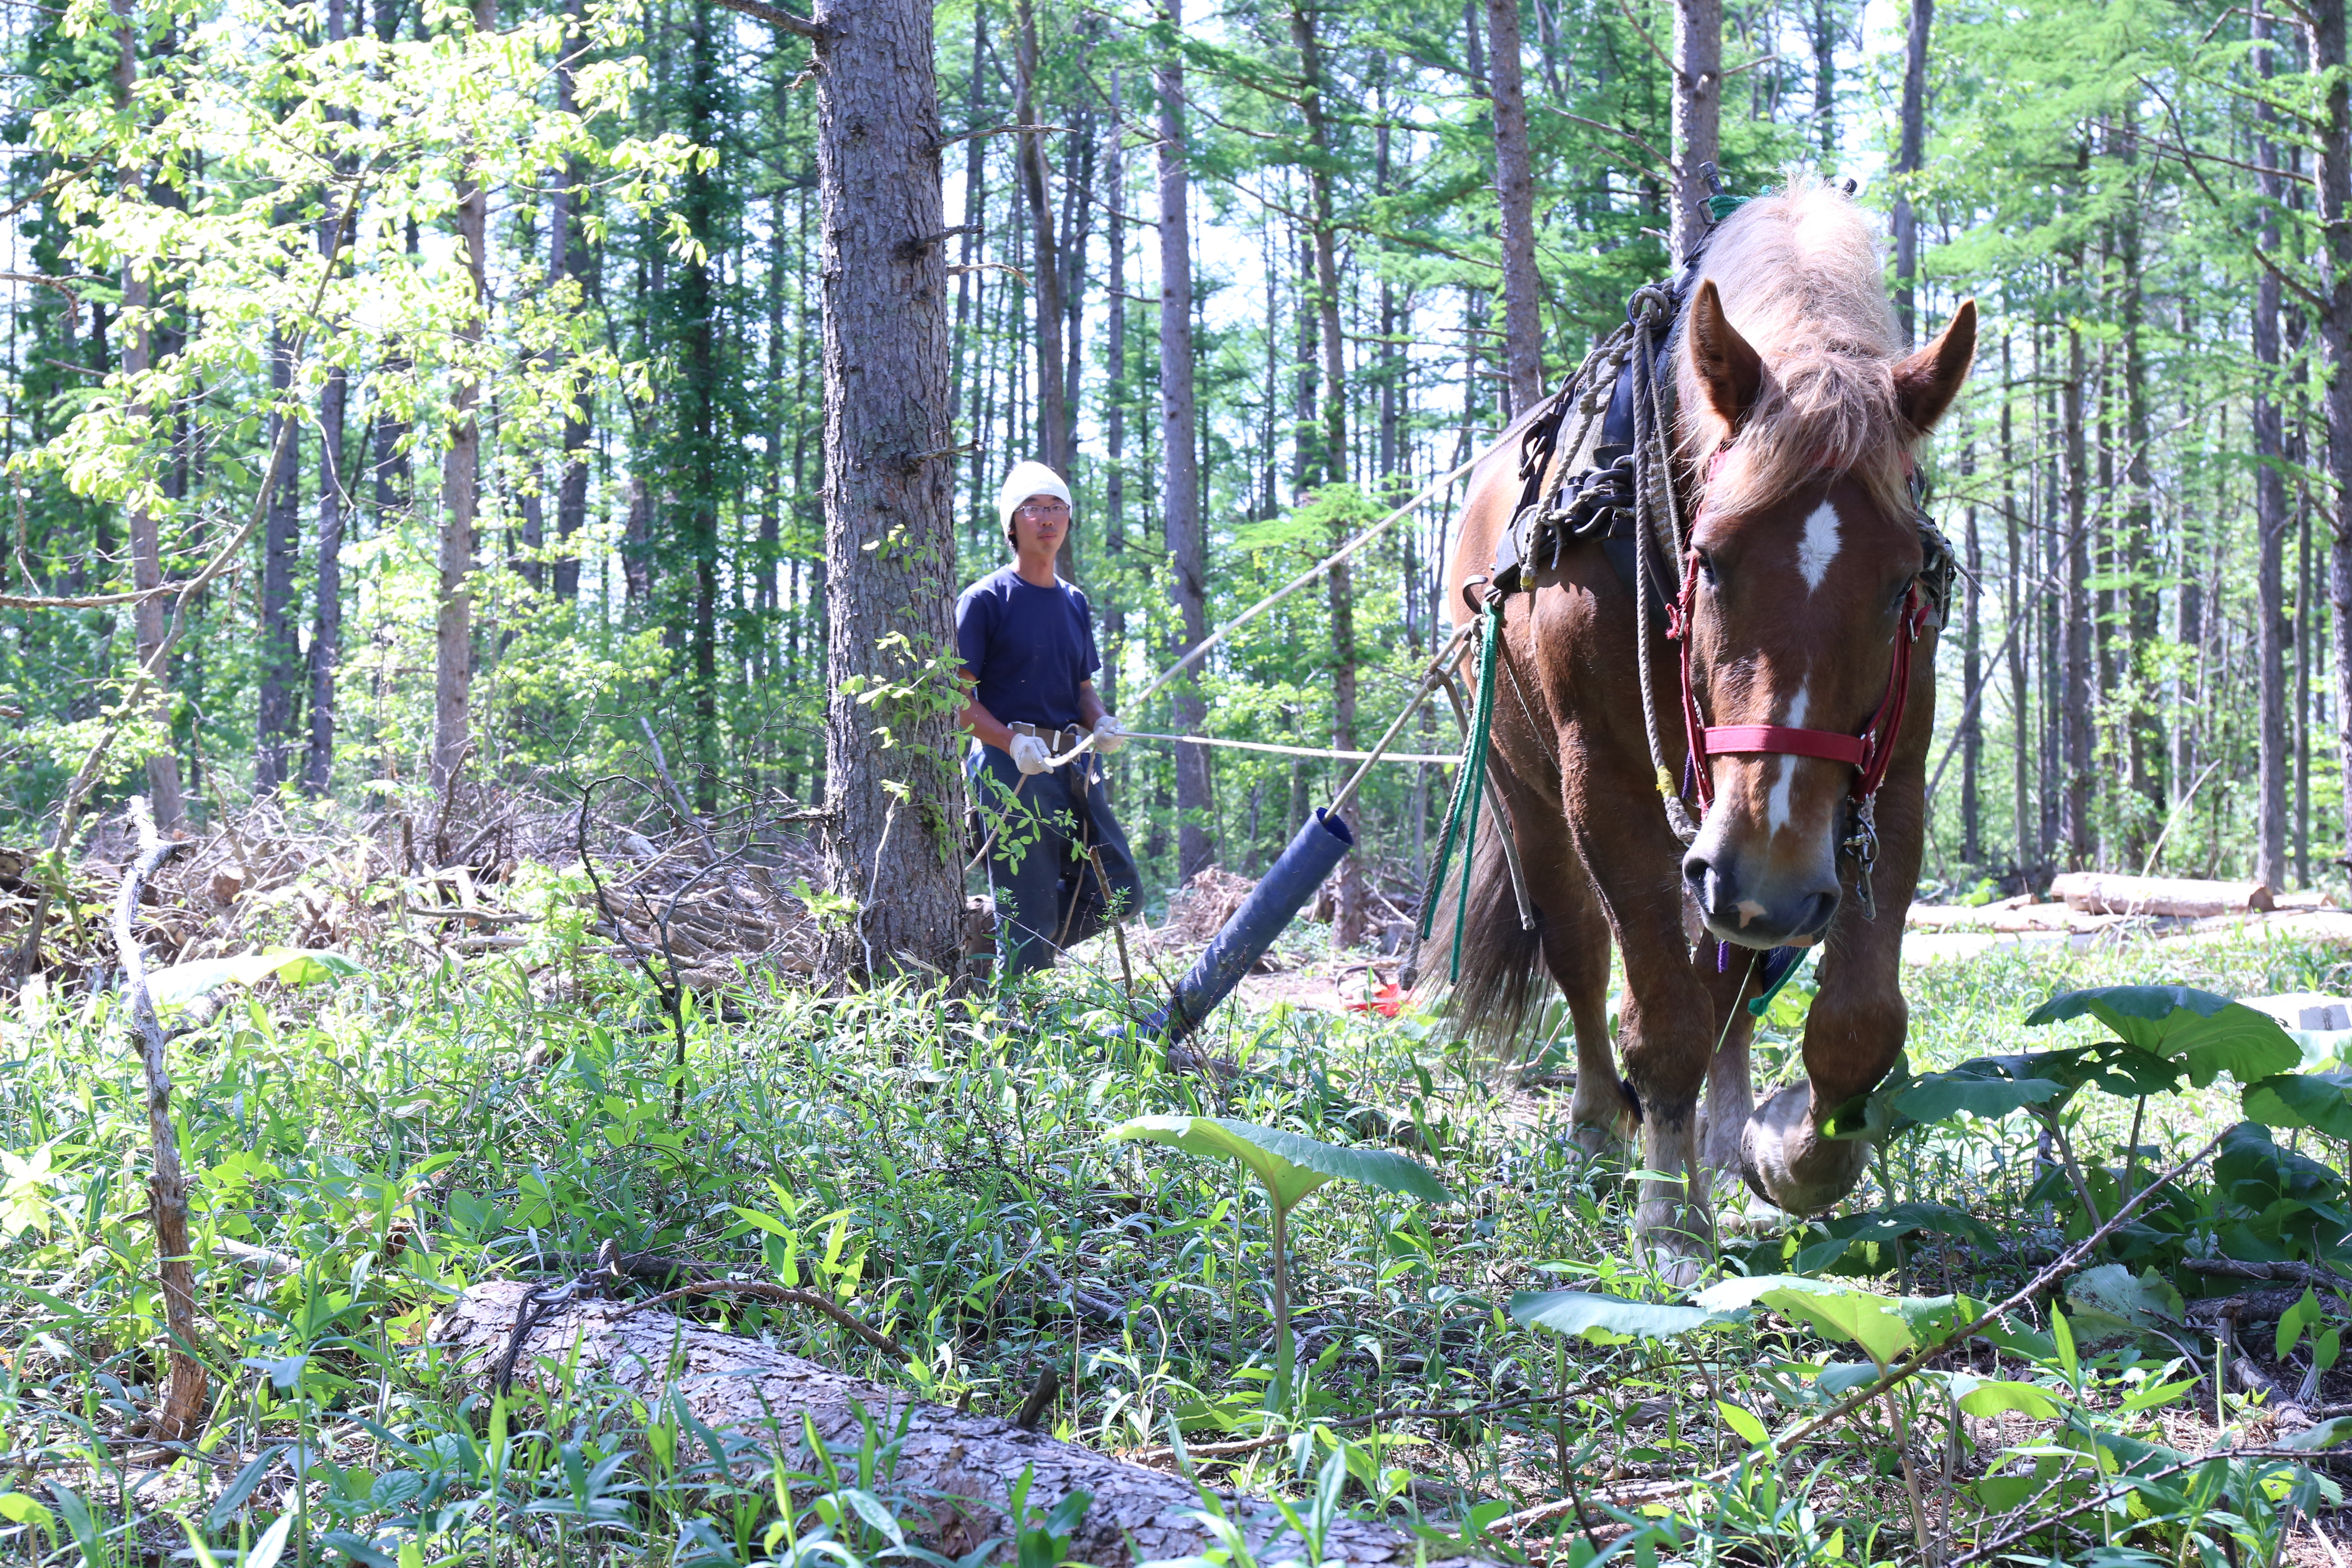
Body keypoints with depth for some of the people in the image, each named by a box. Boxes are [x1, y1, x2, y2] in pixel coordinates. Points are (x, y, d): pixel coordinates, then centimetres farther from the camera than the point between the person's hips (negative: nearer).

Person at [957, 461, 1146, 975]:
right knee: (1028, 915, -7)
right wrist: (1013, 741, -23)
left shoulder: (1075, 603, 19)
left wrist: (1102, 723, 2)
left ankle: (1000, 943, 20)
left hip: (1073, 762, 7)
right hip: (1011, 768, -7)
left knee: (1120, 893, 5)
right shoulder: (985, 600, -2)